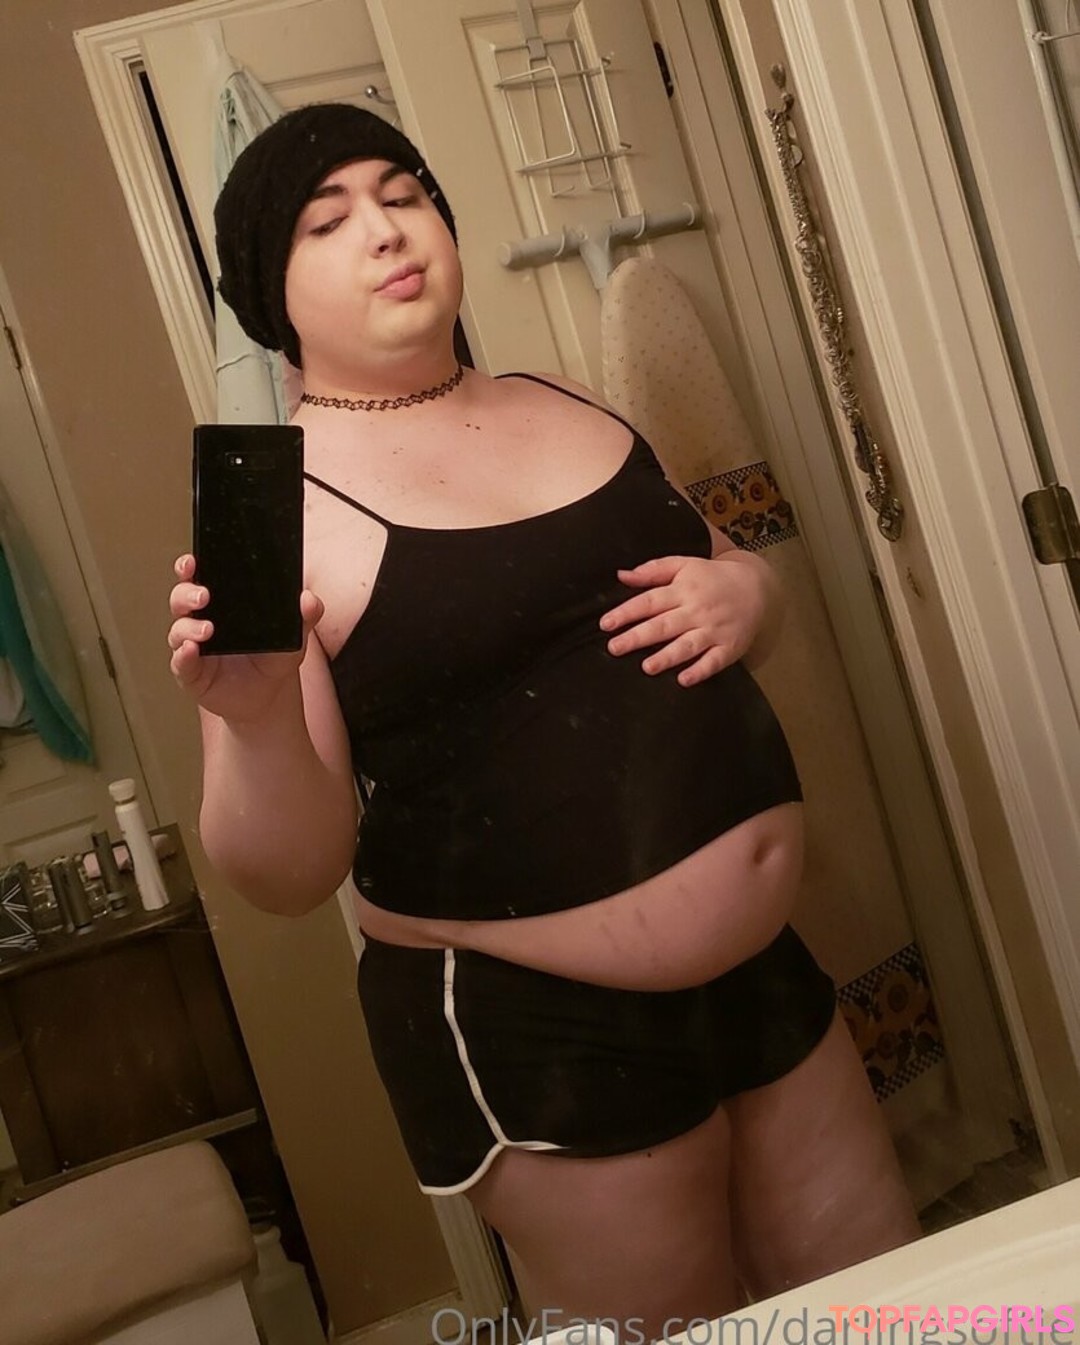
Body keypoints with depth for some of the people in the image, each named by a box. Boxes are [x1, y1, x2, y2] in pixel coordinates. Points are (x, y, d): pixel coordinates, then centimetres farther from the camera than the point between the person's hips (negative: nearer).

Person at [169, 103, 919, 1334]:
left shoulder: (562, 403, 7)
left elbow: (739, 580, 19)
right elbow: (287, 879, -14)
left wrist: (745, 592, -4)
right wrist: (256, 720, -34)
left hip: (764, 969, 7)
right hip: (534, 1030, -6)